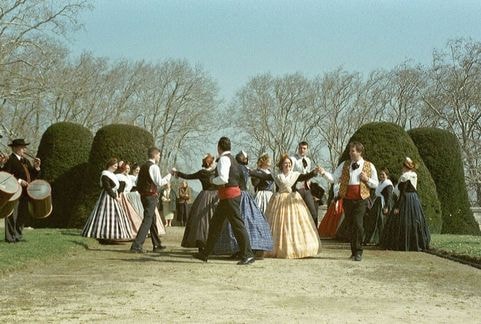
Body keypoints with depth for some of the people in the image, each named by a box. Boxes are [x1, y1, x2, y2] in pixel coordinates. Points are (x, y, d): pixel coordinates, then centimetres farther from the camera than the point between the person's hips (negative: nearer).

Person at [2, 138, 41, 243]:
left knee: (22, 216, 11)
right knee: (13, 215, -5)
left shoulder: (25, 161, 17)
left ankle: (18, 236, 19)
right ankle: (10, 237, 0)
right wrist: (19, 181, -23)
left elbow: (33, 176, 17)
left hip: (24, 193, 8)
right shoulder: (10, 161, -10)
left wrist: (36, 167, -1)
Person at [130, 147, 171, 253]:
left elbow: (137, 182, 16)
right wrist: (170, 175, -9)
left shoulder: (143, 166, 13)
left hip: (143, 195, 9)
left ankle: (157, 245, 28)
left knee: (152, 219, 18)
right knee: (147, 221, -9)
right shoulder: (154, 167, -13)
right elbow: (159, 182, -17)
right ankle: (136, 245, -15)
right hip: (151, 196, -9)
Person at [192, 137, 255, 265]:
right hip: (232, 193, 10)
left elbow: (223, 178, -24)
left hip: (229, 195, -10)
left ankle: (248, 255, -3)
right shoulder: (231, 158, 17)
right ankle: (205, 253, 22)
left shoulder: (224, 159, -13)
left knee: (238, 225, -7)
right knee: (215, 223, 15)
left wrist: (213, 180, -7)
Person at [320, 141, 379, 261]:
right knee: (351, 225, 7)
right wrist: (324, 173, -12)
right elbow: (333, 179, 4)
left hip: (361, 199, -3)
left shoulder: (369, 166, 6)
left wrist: (367, 179, -8)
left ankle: (358, 252, -5)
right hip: (347, 199, 3)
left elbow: (375, 184, 11)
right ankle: (354, 251, 18)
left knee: (358, 224, -15)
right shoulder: (344, 165, 9)